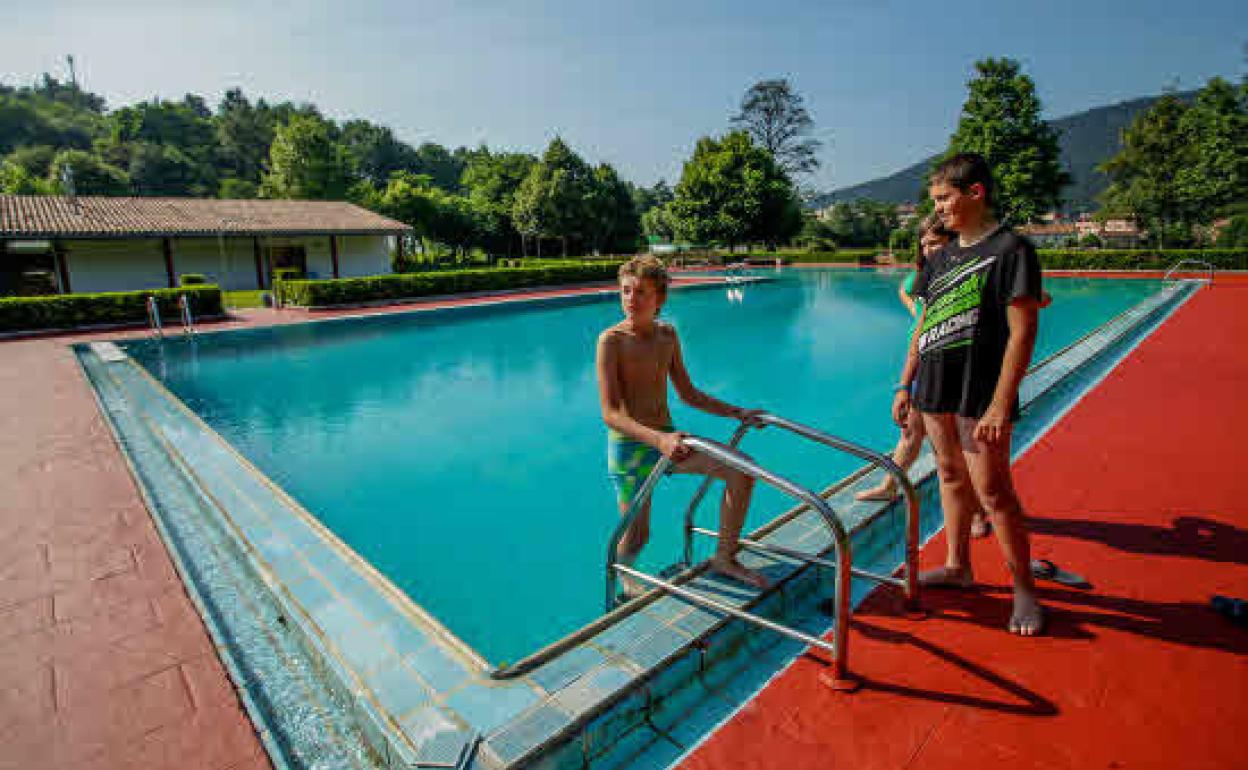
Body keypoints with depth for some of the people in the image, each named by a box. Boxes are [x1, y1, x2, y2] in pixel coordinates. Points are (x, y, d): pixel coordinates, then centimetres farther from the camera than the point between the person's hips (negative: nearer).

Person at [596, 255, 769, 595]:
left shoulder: (667, 335, 5)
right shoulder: (611, 340, -15)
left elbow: (689, 395, 13)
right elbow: (610, 414, -23)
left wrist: (738, 412, 6)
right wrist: (658, 440, -38)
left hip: (667, 439, 6)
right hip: (629, 446, -5)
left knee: (741, 470, -5)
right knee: (637, 535, 2)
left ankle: (724, 558, 12)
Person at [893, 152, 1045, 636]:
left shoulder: (1010, 250, -8)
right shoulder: (941, 259, 13)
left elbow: (1023, 332, -14)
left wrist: (1000, 404, -19)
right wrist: (906, 384, 13)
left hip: (981, 393, -7)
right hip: (936, 390, 7)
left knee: (993, 491, -2)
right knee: (950, 476, 16)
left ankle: (1024, 588, 15)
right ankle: (957, 566, 31)